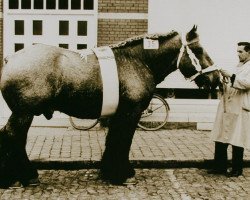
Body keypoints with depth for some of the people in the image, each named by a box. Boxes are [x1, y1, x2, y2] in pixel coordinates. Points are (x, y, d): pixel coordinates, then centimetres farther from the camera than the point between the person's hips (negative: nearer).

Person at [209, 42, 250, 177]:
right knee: (220, 138, 7)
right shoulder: (238, 66, 21)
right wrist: (225, 79, 8)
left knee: (237, 141, 0)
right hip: (227, 107, 8)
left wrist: (231, 76, -21)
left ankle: (237, 169, 12)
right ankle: (219, 167, 16)